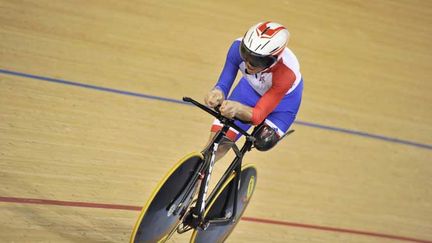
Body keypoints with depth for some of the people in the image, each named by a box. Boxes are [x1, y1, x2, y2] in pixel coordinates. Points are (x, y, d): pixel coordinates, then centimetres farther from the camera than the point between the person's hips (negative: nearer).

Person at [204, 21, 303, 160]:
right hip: (252, 87, 2)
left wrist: (237, 108, -63)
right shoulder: (239, 47, -36)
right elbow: (223, 84, -32)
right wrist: (217, 93, -57)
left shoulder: (287, 73, -44)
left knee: (263, 143, -15)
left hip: (283, 97, -2)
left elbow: (258, 115, -42)